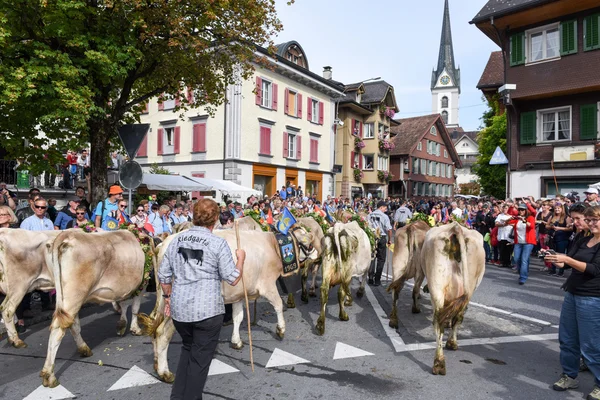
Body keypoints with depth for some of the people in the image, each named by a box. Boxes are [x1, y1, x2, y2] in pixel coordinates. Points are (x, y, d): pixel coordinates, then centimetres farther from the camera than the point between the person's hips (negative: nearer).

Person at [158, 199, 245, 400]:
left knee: (187, 349, 28)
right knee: (200, 359, 11)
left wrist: (168, 296, 24)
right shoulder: (218, 243, -11)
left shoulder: (177, 240, 5)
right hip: (208, 310, -5)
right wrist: (241, 258, 6)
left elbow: (163, 275, 9)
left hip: (179, 308, 6)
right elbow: (233, 279, -10)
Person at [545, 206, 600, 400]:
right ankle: (570, 376, 28)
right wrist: (556, 259, -19)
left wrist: (567, 260, -30)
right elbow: (567, 262, 2)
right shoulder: (583, 241, 10)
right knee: (567, 338, 13)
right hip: (572, 294, 7)